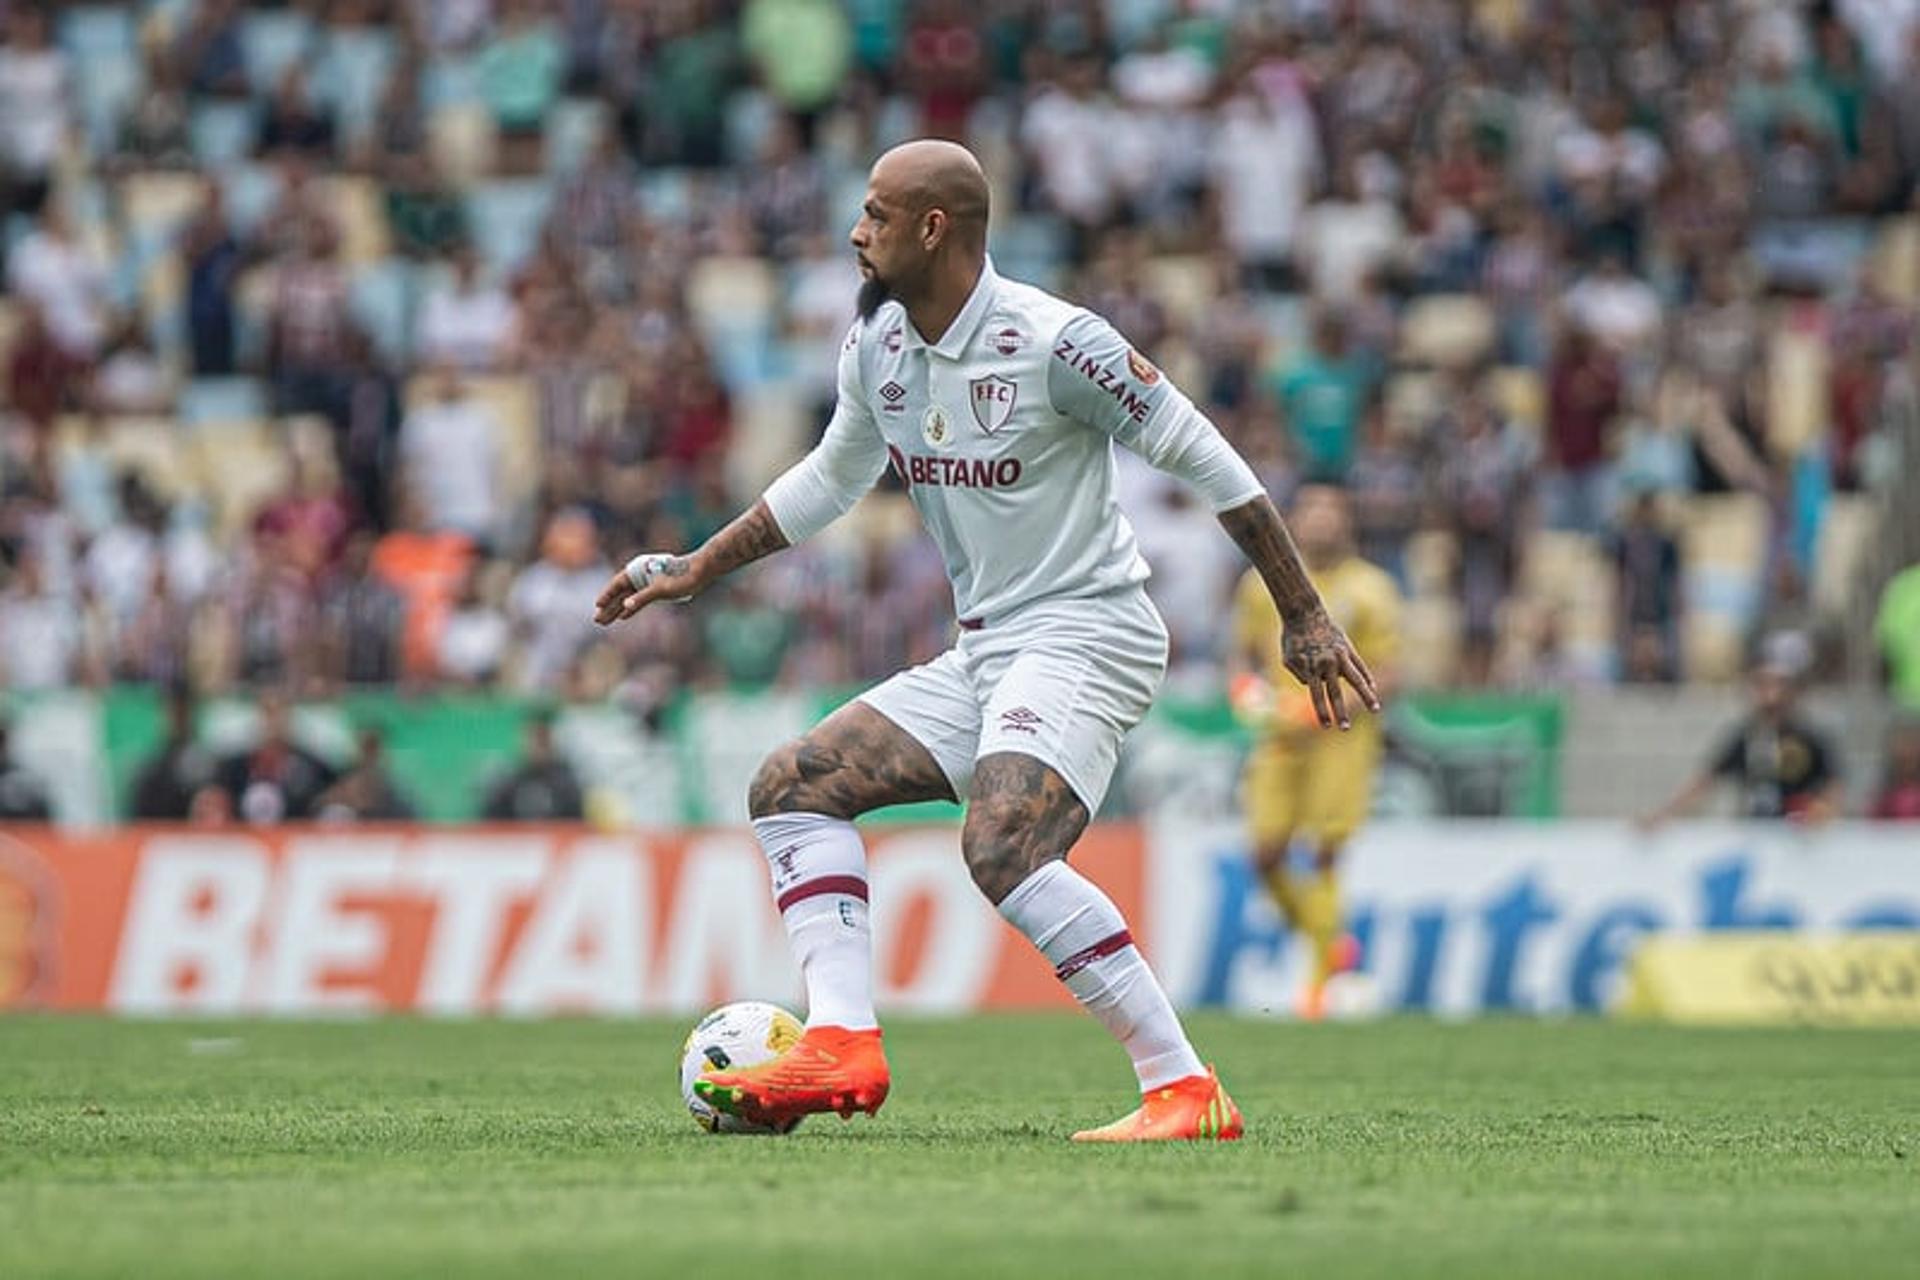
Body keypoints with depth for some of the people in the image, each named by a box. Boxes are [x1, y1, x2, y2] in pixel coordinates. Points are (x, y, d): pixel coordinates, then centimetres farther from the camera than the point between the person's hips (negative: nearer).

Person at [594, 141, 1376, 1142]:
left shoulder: (1052, 341, -17)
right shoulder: (875, 344, 7)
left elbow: (1202, 457, -11)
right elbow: (832, 477, 26)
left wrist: (1303, 617, -10)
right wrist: (693, 572, 26)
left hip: (1084, 636, -9)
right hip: (980, 656, 9)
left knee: (1002, 848, -29)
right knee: (791, 787, 2)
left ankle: (1186, 1090, -27)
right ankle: (842, 1045, -11)